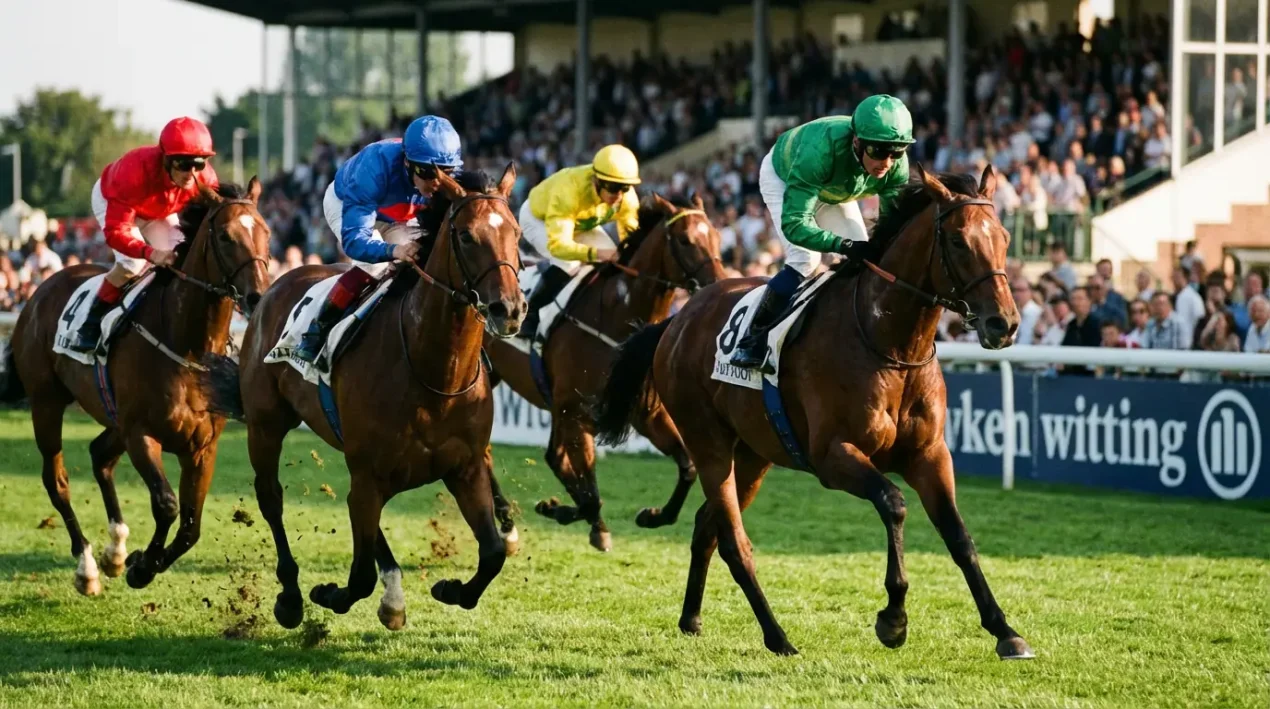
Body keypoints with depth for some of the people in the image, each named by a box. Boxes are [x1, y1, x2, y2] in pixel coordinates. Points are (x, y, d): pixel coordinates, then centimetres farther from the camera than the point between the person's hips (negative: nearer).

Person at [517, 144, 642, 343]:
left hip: (583, 223, 6)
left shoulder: (627, 197, -30)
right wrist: (597, 253, -65)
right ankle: (528, 315, -13)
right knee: (567, 264, -30)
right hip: (538, 217, -6)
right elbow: (557, 244, -51)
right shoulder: (569, 190, -47)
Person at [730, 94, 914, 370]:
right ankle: (753, 339, -10)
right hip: (783, 177, -5)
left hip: (834, 189, 5)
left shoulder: (896, 165, -34)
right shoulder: (820, 150, -49)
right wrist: (843, 245, -63)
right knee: (804, 259, -21)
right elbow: (794, 223, -50)